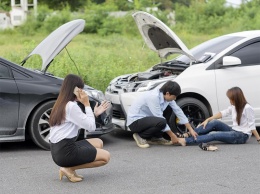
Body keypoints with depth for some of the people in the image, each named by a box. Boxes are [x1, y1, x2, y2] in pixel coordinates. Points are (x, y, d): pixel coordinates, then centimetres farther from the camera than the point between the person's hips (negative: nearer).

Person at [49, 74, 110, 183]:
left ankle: (69, 167, 6)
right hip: (65, 152, -9)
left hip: (58, 150, 9)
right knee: (105, 157, 1)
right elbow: (91, 127, -11)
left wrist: (95, 114, 14)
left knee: (98, 143, 20)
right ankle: (69, 169, -5)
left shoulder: (61, 104, 13)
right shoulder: (71, 106, -16)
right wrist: (87, 104, -6)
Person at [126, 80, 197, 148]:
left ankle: (155, 138, 7)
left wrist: (190, 129, 2)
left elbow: (178, 111, 3)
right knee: (161, 122, -31)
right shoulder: (154, 97, -28)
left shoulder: (167, 96, -4)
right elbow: (160, 119, -26)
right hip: (135, 121, -9)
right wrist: (172, 135, -19)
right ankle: (140, 136, -8)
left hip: (145, 118, 9)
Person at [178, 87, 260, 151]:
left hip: (242, 136, -8)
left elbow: (252, 126, -17)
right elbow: (223, 113, 6)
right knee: (214, 122, -12)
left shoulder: (247, 108, -17)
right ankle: (187, 135, -15)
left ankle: (185, 141, -23)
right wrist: (208, 120, -2)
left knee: (213, 135, -22)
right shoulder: (233, 107, 8)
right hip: (233, 131, 8)